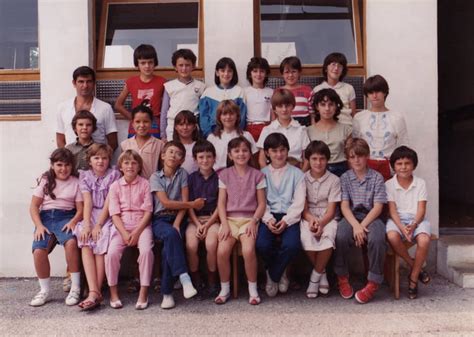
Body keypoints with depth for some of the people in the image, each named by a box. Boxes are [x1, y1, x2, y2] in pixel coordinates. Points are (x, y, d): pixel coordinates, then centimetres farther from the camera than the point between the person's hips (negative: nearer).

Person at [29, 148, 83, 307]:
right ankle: (44, 291, -4)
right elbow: (34, 206, 7)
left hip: (66, 217, -2)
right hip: (45, 217, 2)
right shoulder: (45, 180, 14)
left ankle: (75, 288, -21)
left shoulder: (76, 182, 9)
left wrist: (73, 222, -17)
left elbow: (80, 209, 4)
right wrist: (39, 225, -9)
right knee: (38, 250, -26)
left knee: (71, 242, -35)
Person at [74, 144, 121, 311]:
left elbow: (108, 202, -6)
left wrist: (98, 225, -15)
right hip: (90, 216, 2)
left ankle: (95, 292, -25)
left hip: (107, 217, -2)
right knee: (85, 244, -26)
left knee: (100, 243, -29)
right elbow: (87, 202, -1)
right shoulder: (85, 175, 11)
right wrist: (86, 225, -16)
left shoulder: (114, 174, 3)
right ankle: (94, 292, -33)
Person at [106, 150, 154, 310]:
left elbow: (148, 211, -1)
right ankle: (113, 292, -7)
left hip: (141, 224, -1)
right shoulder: (115, 186, 8)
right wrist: (124, 233, -13)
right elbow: (114, 214, 1)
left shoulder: (144, 184, 4)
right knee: (112, 252, -25)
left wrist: (136, 232, -13)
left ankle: (143, 292, -17)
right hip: (121, 226, 1)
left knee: (146, 250, -29)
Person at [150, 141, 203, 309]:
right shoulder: (155, 177, 4)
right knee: (170, 235, -35)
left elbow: (184, 201, -1)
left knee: (168, 248, -28)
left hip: (177, 218, 1)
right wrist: (192, 204, -6)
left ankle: (167, 293, -21)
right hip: (160, 219, -1)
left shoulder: (182, 174, 8)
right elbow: (166, 202, -7)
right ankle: (184, 279, -42)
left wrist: (176, 224, -14)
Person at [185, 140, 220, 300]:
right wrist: (198, 224, -9)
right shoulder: (191, 178, 9)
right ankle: (196, 283, -6)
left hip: (212, 219, -1)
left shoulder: (219, 178, 6)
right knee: (191, 246, -26)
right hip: (195, 219, 1)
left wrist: (207, 225, -8)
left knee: (211, 244, -29)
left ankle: (212, 283, -8)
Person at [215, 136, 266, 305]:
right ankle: (224, 289, -1)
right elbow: (221, 203, 5)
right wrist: (225, 224, -7)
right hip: (230, 218, 1)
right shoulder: (225, 175, 9)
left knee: (248, 250, -28)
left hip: (249, 219, -1)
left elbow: (262, 203, 4)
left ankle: (253, 289, -7)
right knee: (222, 251, -23)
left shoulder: (257, 175, 6)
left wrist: (253, 221, -10)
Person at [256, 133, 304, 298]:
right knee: (262, 244, -28)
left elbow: (299, 202, 1)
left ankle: (272, 277, -3)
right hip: (269, 217, 1)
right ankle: (280, 274, 5)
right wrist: (268, 219, -14)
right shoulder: (262, 174, 13)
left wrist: (286, 221, -14)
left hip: (289, 217, -1)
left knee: (291, 244, -31)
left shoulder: (296, 173, 10)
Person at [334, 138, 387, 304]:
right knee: (341, 235, -32)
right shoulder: (345, 178, 7)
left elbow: (378, 207, -3)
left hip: (371, 217, -1)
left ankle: (373, 282, -17)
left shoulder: (377, 177, 4)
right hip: (351, 217, 1)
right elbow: (344, 206, -2)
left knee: (377, 238, -34)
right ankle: (342, 277, -8)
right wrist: (355, 225, -20)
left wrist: (362, 225, -16)